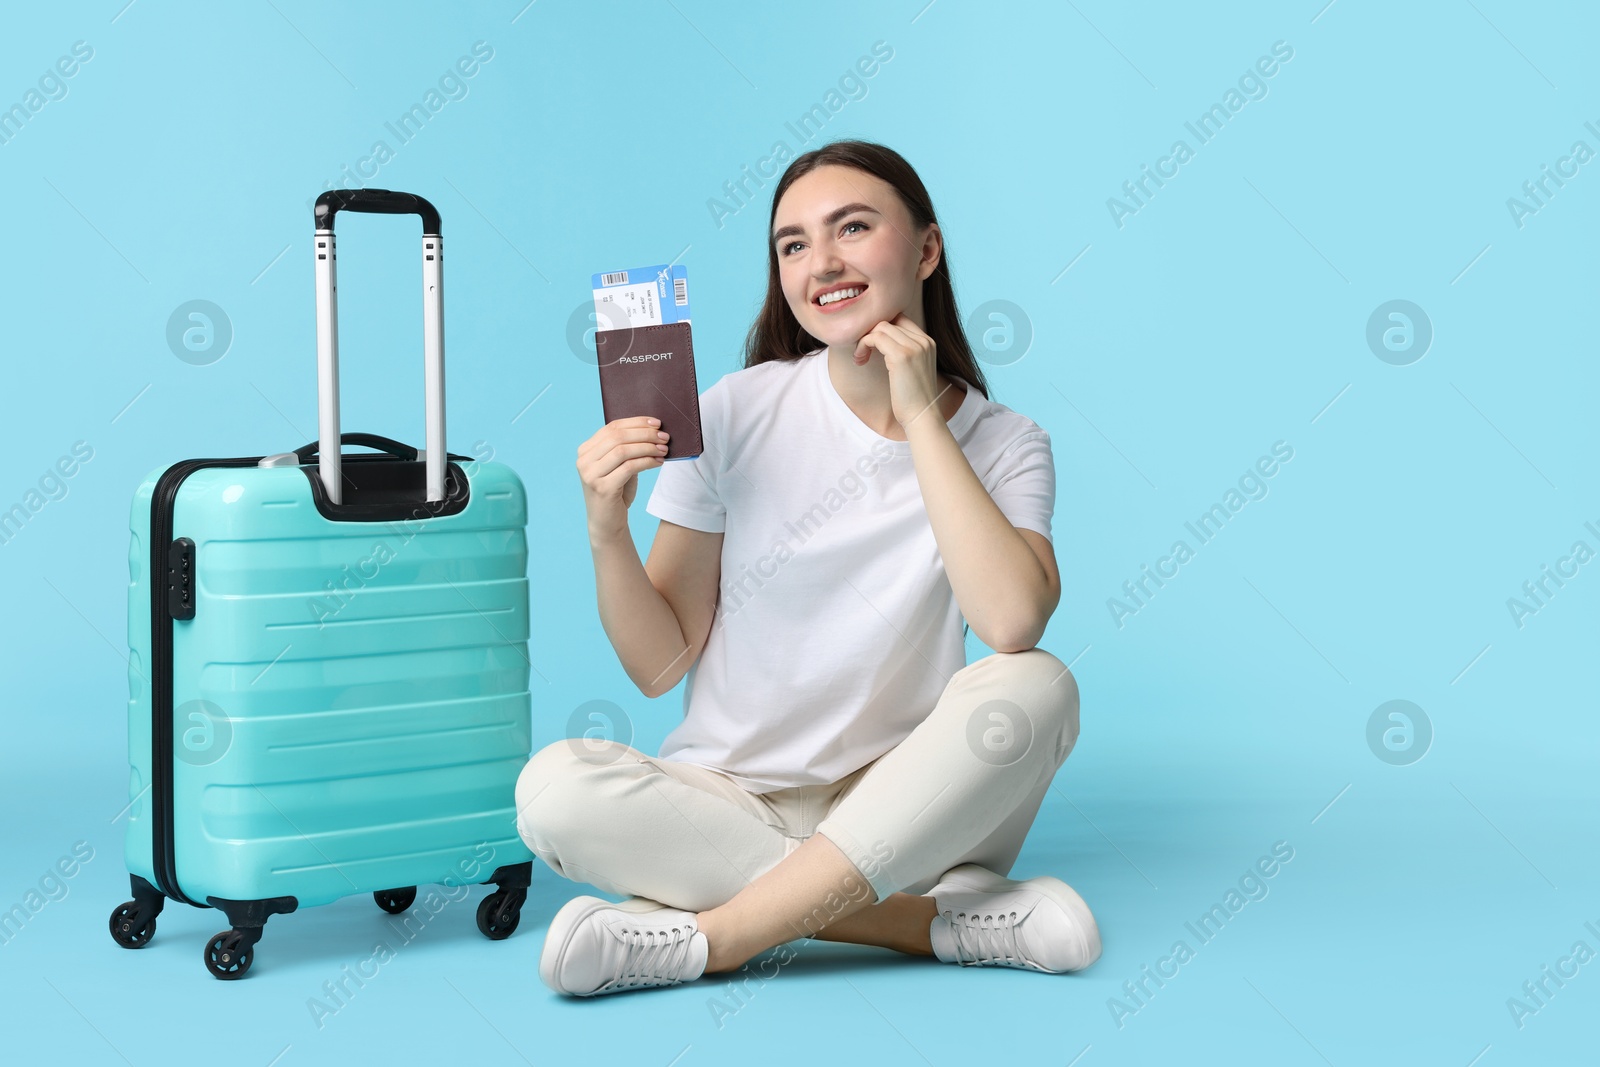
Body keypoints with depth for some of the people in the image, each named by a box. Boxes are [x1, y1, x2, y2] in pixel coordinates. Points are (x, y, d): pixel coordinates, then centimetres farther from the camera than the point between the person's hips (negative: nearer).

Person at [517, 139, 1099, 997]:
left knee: (1034, 687, -28)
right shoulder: (740, 412, -3)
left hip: (902, 808, 0)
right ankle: (943, 921, -22)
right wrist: (608, 535, -19)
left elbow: (1014, 623, -24)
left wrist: (920, 417, -17)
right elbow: (660, 665, 0)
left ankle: (713, 934, -24)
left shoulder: (1003, 445, -2)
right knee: (555, 788, -28)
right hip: (732, 800, 1)